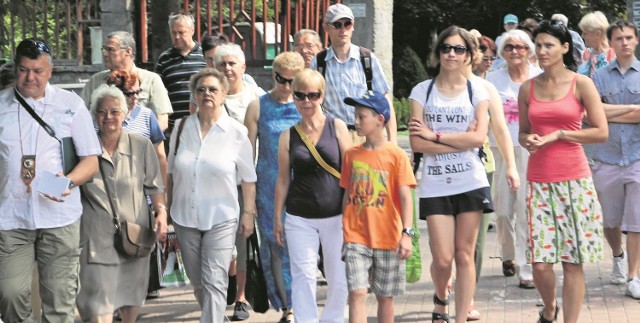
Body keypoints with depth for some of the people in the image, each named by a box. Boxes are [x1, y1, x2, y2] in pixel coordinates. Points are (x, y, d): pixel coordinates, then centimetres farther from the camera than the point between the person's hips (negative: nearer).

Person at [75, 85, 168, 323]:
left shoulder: (141, 146, 2)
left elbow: (154, 185, 4)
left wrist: (161, 212, -8)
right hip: (97, 236, -2)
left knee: (132, 296, 17)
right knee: (100, 302, -10)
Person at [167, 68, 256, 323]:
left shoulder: (237, 132, -6)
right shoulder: (182, 129, 2)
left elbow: (248, 178, 0)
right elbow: (171, 172, 11)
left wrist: (248, 213, -1)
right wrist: (166, 208, 11)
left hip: (221, 218, -4)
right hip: (185, 217, 4)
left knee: (214, 282, -11)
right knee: (197, 281, 14)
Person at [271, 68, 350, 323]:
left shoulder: (338, 128, 1)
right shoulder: (288, 136, 5)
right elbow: (283, 179, 9)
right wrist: (277, 218, 8)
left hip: (336, 214, -1)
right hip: (299, 218, 1)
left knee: (338, 277, 6)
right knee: (303, 275, -4)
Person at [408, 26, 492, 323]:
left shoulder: (477, 90, 4)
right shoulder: (422, 91, 3)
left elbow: (479, 137, -9)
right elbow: (417, 143, -7)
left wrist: (435, 135, -11)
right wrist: (460, 141, -11)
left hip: (471, 183, 0)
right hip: (435, 185, 0)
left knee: (464, 255, 3)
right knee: (443, 258, -3)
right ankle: (440, 298, 29)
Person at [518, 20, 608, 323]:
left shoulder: (581, 84, -1)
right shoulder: (528, 88, 8)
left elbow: (601, 132, -4)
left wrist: (558, 134, -11)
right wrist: (528, 141, -6)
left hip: (574, 180, -2)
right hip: (539, 181, 2)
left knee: (573, 261, 0)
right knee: (540, 262, -2)